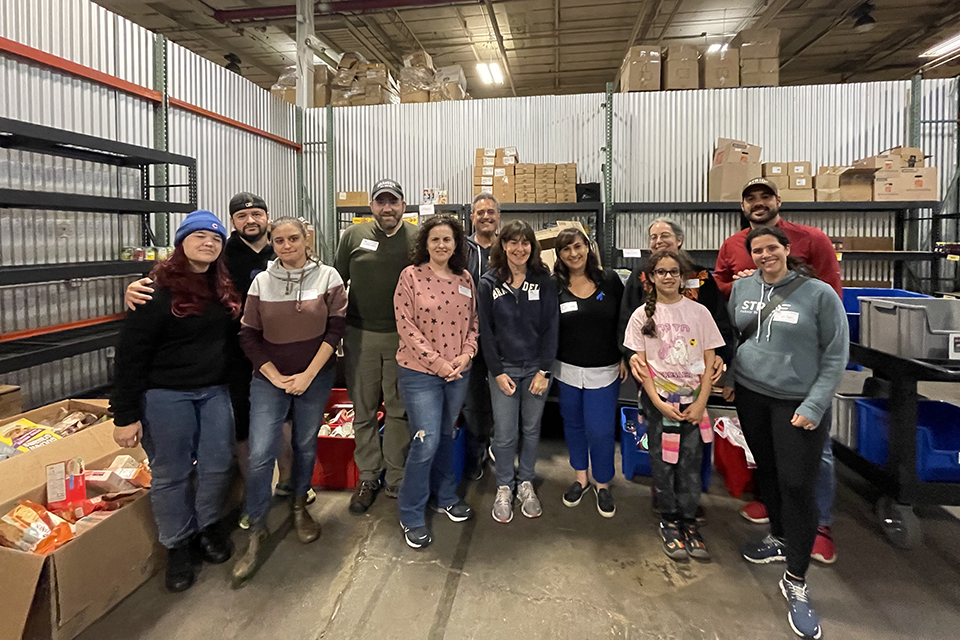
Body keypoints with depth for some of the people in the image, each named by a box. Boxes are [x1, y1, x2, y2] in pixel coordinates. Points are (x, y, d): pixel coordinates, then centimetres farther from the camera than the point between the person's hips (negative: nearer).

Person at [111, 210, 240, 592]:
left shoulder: (224, 289, 6)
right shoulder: (158, 289, -12)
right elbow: (131, 354, -12)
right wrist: (125, 414, -13)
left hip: (215, 392, 5)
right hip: (166, 395, -5)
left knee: (218, 465, 10)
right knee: (171, 474, 8)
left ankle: (207, 526, 35)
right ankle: (178, 547, 27)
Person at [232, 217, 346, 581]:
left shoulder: (328, 277, -5)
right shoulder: (261, 282, -1)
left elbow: (335, 329, -7)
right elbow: (248, 336, 1)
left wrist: (307, 376, -11)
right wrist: (276, 377, -6)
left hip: (316, 377, 0)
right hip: (269, 378, 1)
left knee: (306, 445, 13)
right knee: (260, 453, -5)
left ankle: (299, 507, 37)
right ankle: (256, 531, 12)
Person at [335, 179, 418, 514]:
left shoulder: (417, 238, -1)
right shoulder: (354, 235, 3)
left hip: (403, 336, -1)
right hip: (361, 335, 1)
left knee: (399, 410, 9)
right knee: (363, 409, 10)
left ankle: (396, 479, 22)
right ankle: (368, 477, 25)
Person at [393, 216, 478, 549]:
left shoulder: (465, 279, 6)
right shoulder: (411, 276, -8)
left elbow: (473, 322, 10)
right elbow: (406, 325, -12)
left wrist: (466, 354, -7)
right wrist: (436, 361, -15)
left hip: (458, 372, 5)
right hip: (419, 372, -5)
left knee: (446, 436, 18)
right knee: (426, 442, -5)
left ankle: (445, 497, 38)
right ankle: (411, 517, 15)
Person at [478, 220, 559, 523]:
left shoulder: (543, 280, -2)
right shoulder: (489, 283, -4)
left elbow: (551, 327, -3)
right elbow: (485, 330, -2)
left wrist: (543, 370, -8)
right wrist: (497, 372, -6)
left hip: (536, 368, 1)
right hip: (503, 368, -1)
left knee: (531, 429, 13)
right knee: (504, 435, 3)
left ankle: (526, 484, 32)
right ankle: (504, 488, 25)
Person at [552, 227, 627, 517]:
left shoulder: (610, 281, -3)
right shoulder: (554, 286, -4)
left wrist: (625, 357, 1)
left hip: (604, 371, -1)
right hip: (567, 370, 1)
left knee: (601, 429, 1)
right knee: (573, 424, 15)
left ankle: (603, 484, 24)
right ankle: (580, 477, 35)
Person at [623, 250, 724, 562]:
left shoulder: (698, 312, 1)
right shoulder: (643, 315, 0)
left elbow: (709, 360, 2)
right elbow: (640, 362, -1)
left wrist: (700, 403, -6)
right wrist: (659, 403, -9)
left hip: (692, 399, 0)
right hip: (658, 399, 0)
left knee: (690, 462, 2)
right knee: (662, 462, 6)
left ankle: (688, 522, 20)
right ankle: (669, 521, 22)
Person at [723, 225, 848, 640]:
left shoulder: (819, 294, -10)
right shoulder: (742, 287, 2)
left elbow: (835, 356, -8)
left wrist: (814, 407, -12)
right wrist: (728, 378, 9)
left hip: (798, 403, -4)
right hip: (750, 395, 4)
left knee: (798, 486, -3)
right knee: (766, 471, 17)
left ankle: (795, 582, 11)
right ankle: (780, 537, 40)